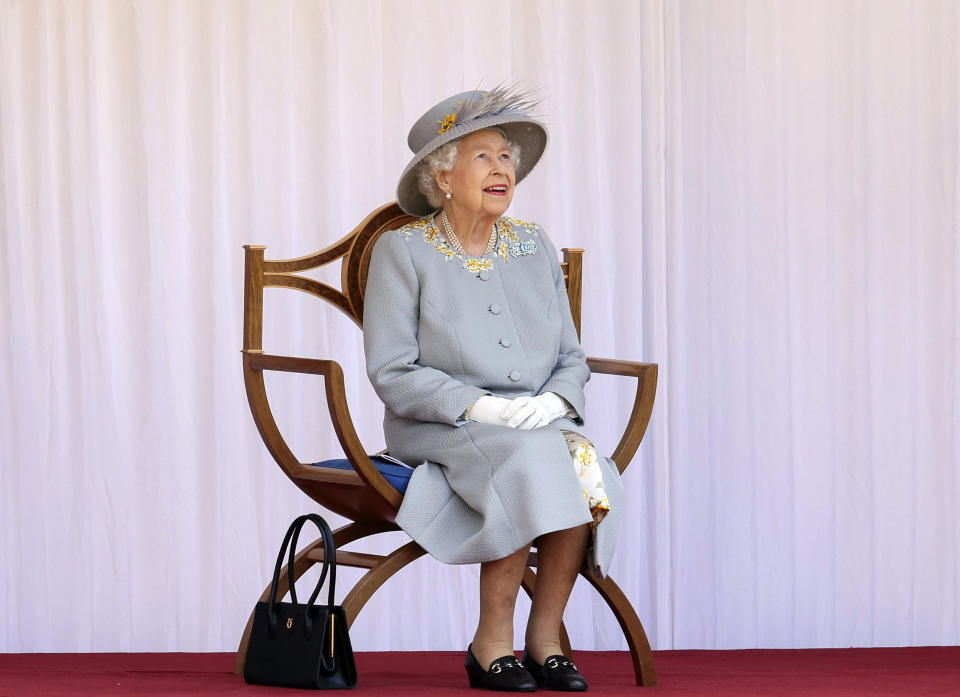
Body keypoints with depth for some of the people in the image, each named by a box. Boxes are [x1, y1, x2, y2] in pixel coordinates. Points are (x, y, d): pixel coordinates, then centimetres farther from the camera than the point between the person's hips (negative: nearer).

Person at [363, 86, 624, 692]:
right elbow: (392, 373, -8)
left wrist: (553, 402, -9)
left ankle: (545, 637, -19)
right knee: (531, 461, -34)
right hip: (438, 429, -4)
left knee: (586, 464, -29)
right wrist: (480, 406, -19)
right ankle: (493, 641, -23)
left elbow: (572, 358, 14)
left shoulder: (533, 245, 13)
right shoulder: (402, 251, -1)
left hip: (540, 421, 4)